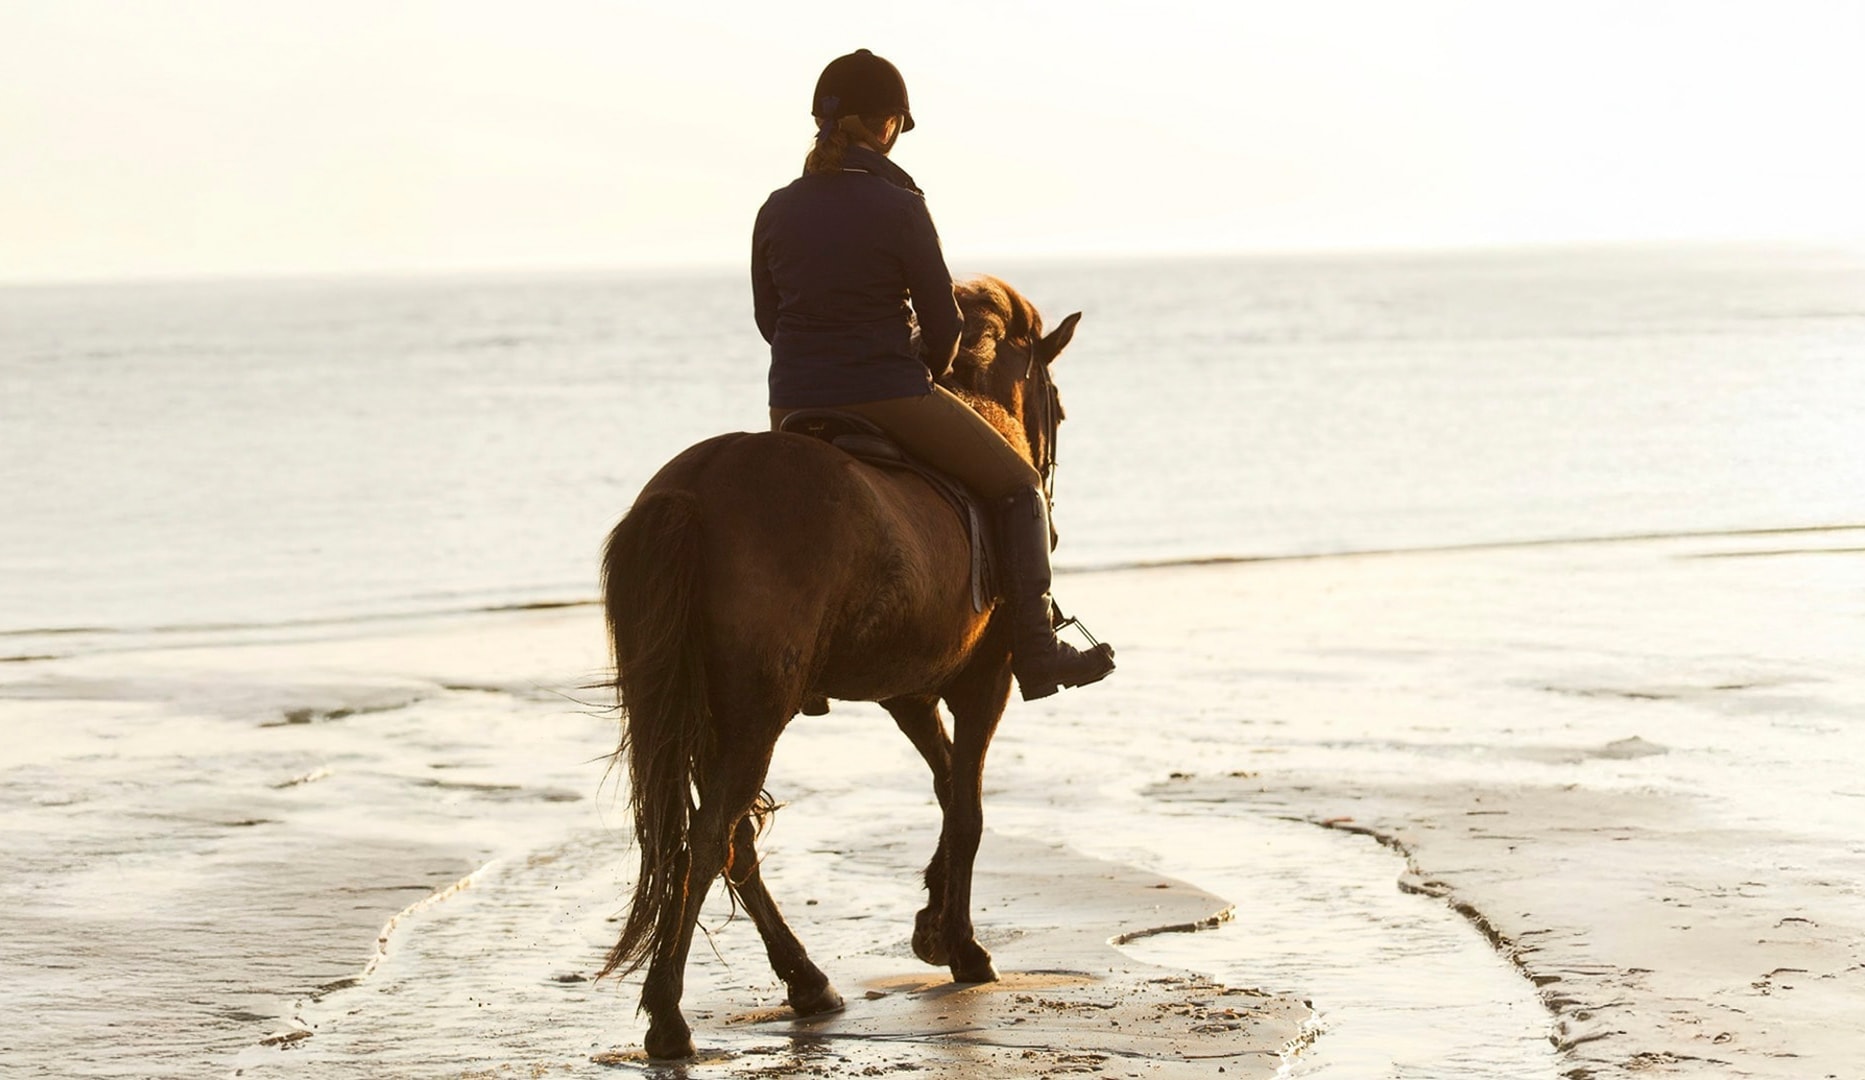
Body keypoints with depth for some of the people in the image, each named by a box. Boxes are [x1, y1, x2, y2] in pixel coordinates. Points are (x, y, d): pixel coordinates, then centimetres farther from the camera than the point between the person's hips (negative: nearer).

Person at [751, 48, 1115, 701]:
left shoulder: (776, 211, 2)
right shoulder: (899, 207, -12)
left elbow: (767, 316, 11)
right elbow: (943, 323, -7)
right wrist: (929, 371, 14)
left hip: (793, 407, 5)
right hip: (889, 397, -5)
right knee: (1018, 487, 14)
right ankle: (1036, 652, 7)